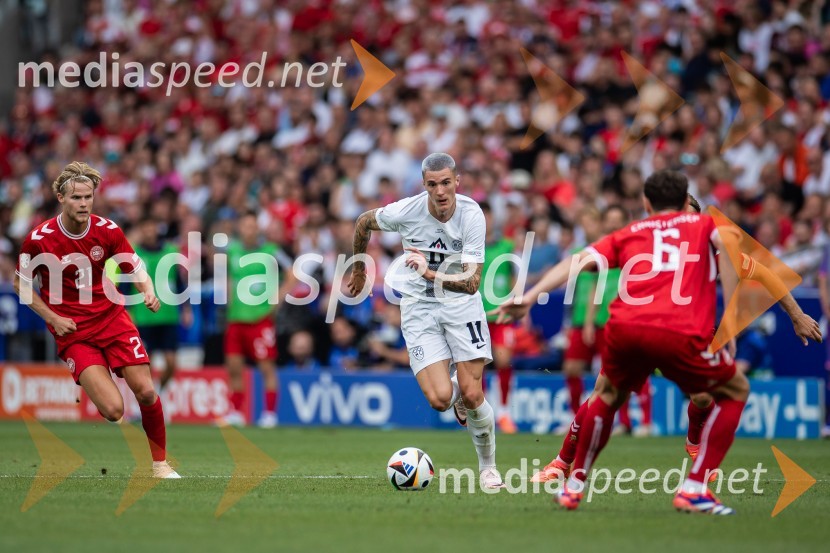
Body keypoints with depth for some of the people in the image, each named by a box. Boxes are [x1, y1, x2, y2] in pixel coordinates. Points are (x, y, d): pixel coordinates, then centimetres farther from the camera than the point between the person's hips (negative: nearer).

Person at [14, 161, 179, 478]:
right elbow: (20, 283, 2)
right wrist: (53, 318, -7)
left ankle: (160, 464, 13)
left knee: (146, 393, -7)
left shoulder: (107, 231, -4)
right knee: (113, 410, -18)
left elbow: (135, 269, 7)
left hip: (112, 318, 3)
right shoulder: (39, 239, -11)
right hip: (73, 332, -3)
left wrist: (149, 293, -15)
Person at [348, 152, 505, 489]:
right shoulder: (406, 211, -17)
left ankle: (488, 467, 17)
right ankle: (456, 393, 24)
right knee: (440, 399, -16)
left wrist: (433, 274, -38)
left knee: (472, 395, -9)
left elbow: (472, 283, -22)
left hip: (461, 303, 0)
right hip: (418, 306, 0)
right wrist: (359, 269, 18)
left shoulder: (472, 215, -18)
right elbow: (364, 223, 6)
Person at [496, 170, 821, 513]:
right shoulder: (705, 225, 24)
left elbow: (580, 261, 14)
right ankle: (694, 489, 9)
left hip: (623, 330, 3)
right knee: (734, 391, 21)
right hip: (680, 336, -3)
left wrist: (529, 298, 8)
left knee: (609, 395, 34)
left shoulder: (626, 235, 28)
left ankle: (573, 485, 34)